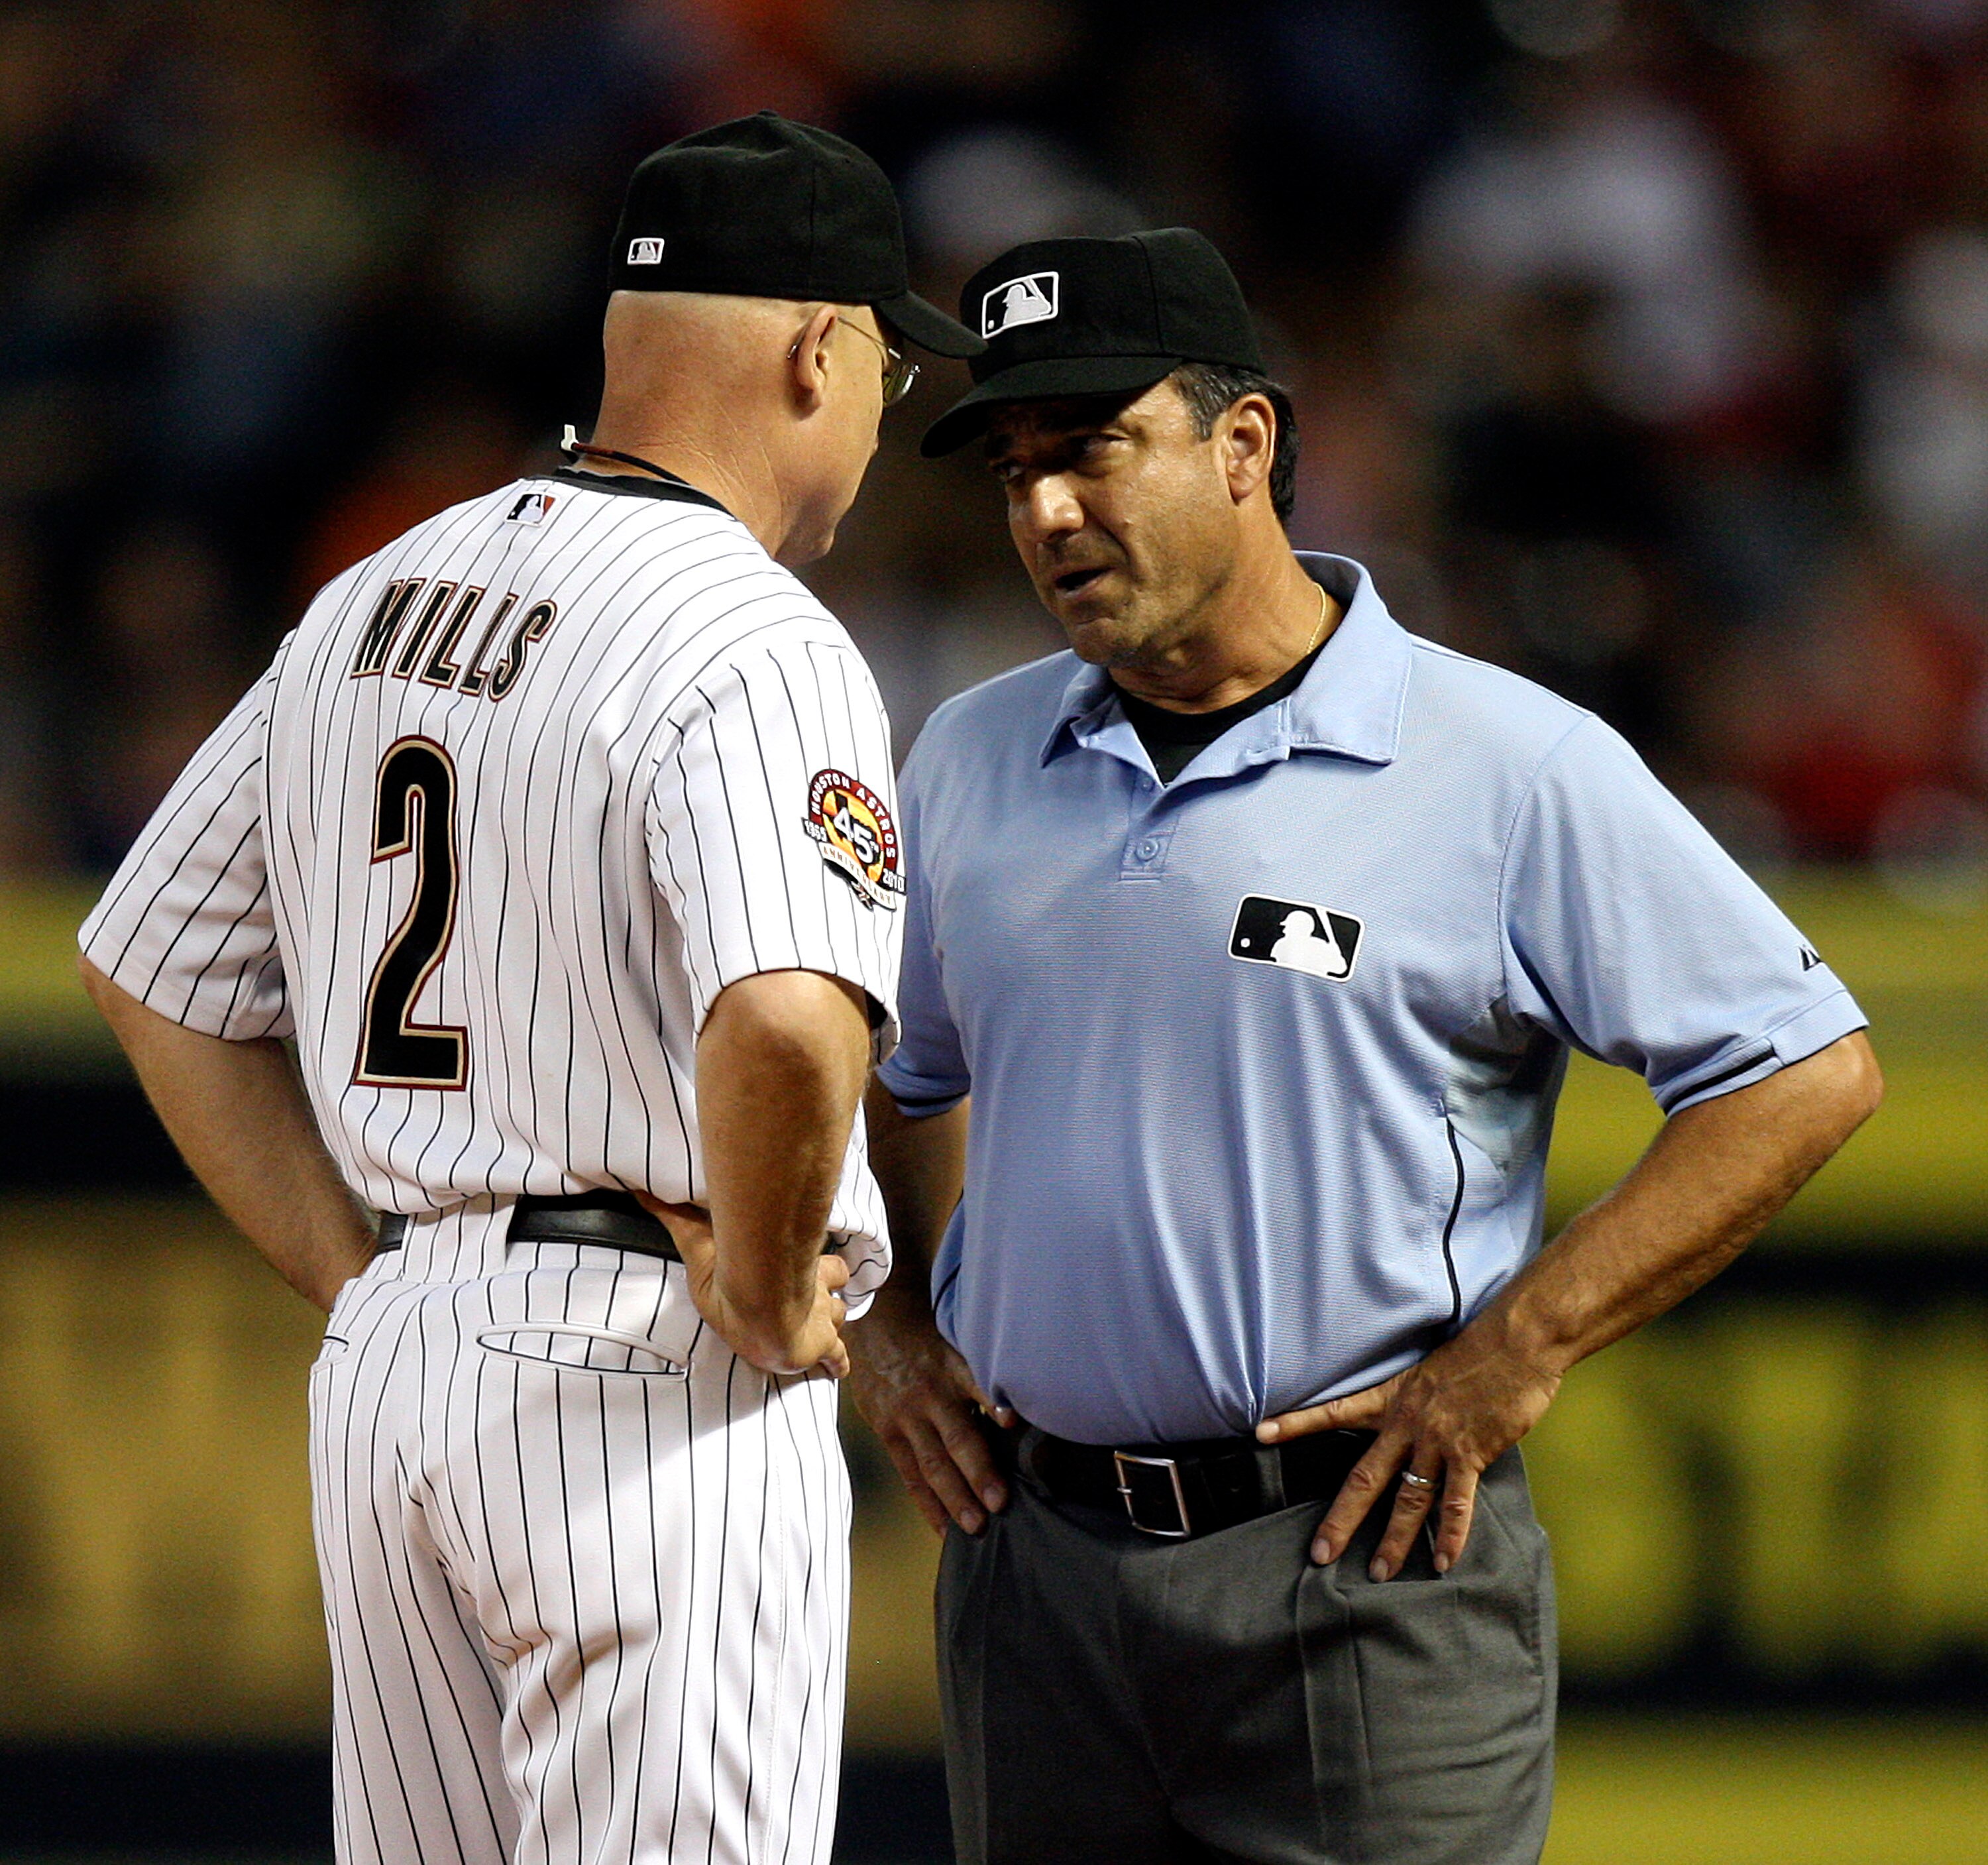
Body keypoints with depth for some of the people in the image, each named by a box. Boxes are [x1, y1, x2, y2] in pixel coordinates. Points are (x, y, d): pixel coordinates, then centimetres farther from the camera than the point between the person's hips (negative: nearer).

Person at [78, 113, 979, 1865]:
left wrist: (358, 1282, 15)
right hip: (653, 1379, -8)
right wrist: (763, 1295, -15)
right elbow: (786, 1016, -32)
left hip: (383, 1375, 8)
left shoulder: (370, 604, 12)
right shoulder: (753, 646, -14)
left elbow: (154, 974, 19)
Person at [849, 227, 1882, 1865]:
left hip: (1366, 1557, -5)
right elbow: (887, 1070, 29)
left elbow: (1808, 1071, -6)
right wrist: (886, 1320, 11)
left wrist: (1516, 1356, -11)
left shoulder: (1514, 770, -4)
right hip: (1034, 1546, 5)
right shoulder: (971, 761, 13)